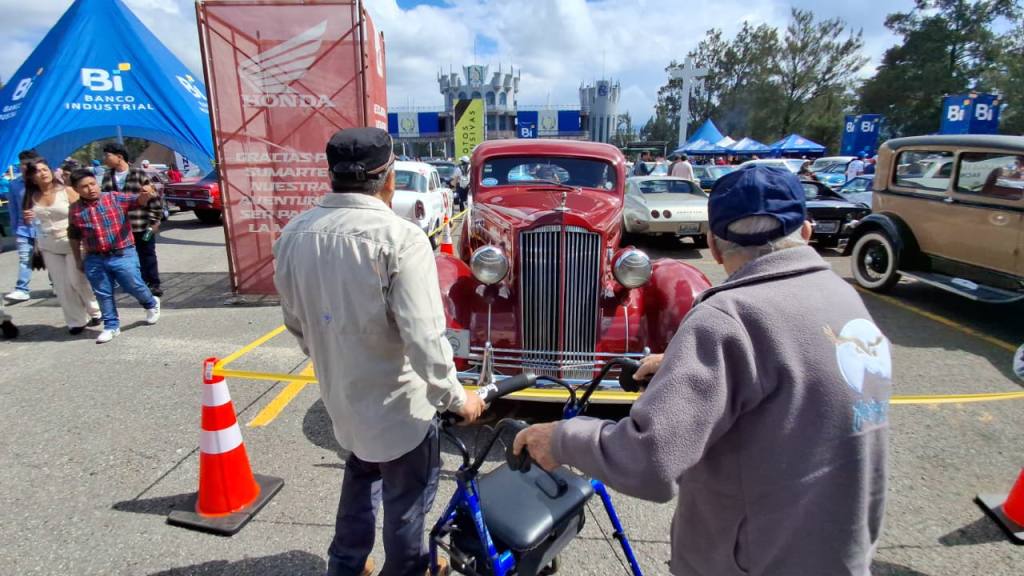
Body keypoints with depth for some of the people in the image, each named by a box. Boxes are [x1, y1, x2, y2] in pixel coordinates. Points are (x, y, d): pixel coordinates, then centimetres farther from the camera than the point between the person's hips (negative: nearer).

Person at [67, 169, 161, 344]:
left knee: (134, 287, 2)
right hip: (94, 260, 3)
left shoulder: (115, 198, -4)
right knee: (103, 294, 11)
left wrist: (145, 195, -43)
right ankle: (111, 326, 25)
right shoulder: (75, 210, 4)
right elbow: (74, 237, 15)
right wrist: (78, 259, 15)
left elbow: (137, 201, -18)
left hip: (123, 254, -3)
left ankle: (152, 304, 33)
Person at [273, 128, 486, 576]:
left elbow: (295, 320, 7)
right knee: (407, 498, 17)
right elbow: (423, 337, -27)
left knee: (361, 473, 31)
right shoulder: (399, 237, -24)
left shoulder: (294, 234, -3)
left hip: (340, 394, 7)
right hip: (398, 399, -7)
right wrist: (456, 397, -13)